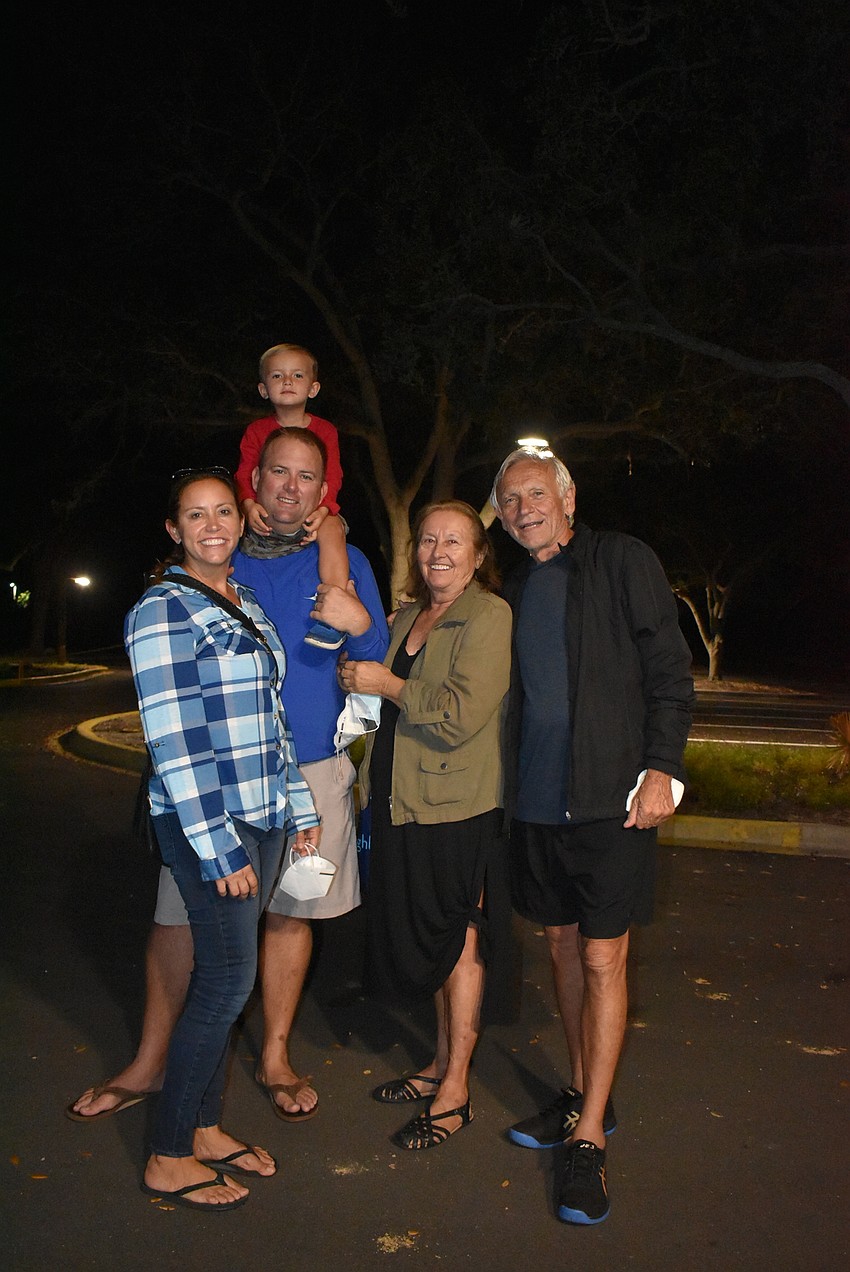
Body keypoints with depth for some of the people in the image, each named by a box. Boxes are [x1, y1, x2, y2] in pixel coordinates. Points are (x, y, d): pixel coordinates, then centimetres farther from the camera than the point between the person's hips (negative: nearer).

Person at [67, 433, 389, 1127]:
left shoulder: (344, 563, 3)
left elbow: (380, 668, -1)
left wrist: (360, 622, -20)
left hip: (310, 767, 0)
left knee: (290, 912, 11)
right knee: (179, 913, 4)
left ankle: (276, 1058, 29)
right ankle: (149, 1064, 22)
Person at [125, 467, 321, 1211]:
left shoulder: (247, 608, 13)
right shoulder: (162, 609, -11)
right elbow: (171, 740, -16)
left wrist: (299, 806, 15)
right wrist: (218, 846, -18)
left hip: (260, 817, 7)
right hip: (204, 821, -7)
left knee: (224, 979, 13)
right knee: (228, 980, -4)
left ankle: (206, 1128, 27)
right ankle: (169, 1158, 11)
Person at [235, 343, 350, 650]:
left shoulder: (324, 430, 7)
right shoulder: (257, 431, 9)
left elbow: (332, 477, -3)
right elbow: (244, 474, 1)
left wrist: (322, 510, -22)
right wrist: (249, 505, -21)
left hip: (315, 512, -2)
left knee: (332, 530, -35)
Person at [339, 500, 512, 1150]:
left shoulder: (488, 615, -11)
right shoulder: (407, 617, 14)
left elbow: (463, 713, -21)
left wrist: (385, 683, -13)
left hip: (459, 806, -7)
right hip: (405, 803, 7)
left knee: (460, 939, 3)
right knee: (434, 940, 17)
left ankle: (455, 1093, 16)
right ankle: (442, 1063, 32)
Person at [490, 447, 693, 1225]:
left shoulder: (622, 561, -2)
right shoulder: (518, 592, 14)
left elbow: (670, 669, -6)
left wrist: (661, 767, -15)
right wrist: (510, 790, 11)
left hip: (609, 797, -6)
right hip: (537, 803, 6)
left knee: (603, 962, -1)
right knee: (564, 948, 15)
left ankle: (590, 1138, 9)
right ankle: (584, 1096, 31)